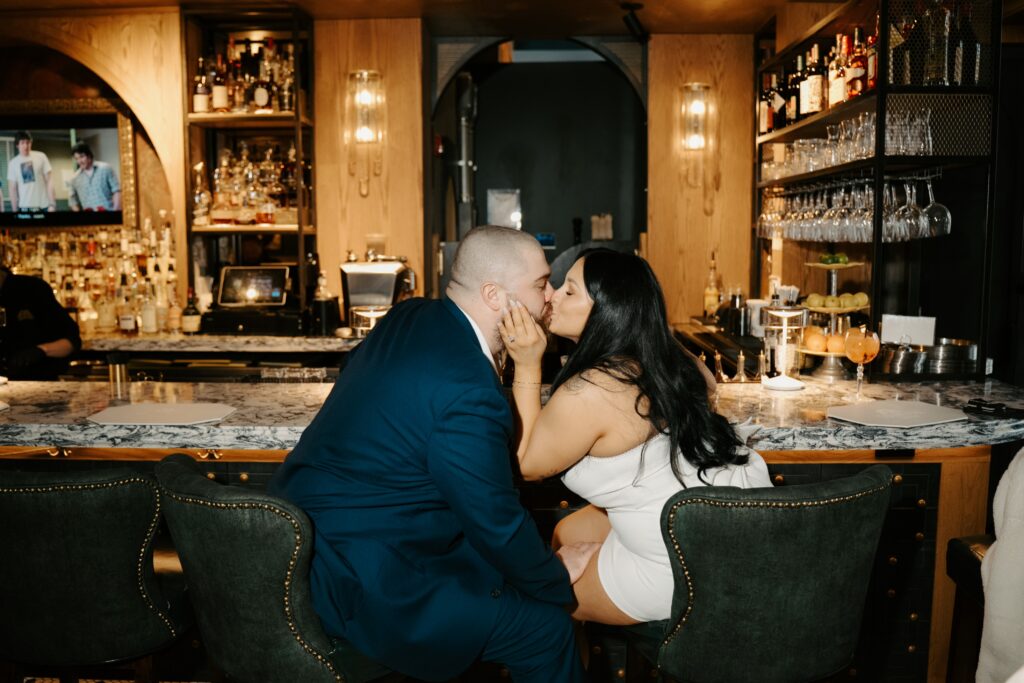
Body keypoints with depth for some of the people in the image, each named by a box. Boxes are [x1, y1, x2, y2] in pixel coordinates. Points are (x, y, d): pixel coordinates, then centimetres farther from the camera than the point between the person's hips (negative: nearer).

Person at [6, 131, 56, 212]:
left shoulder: (41, 157, 3)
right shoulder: (13, 163, 6)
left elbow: (49, 181, 1)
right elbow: (12, 188, 7)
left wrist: (52, 204, -7)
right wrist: (15, 210, 1)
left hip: (45, 205, -1)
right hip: (25, 206, 1)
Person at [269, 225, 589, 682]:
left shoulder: (410, 317, 2)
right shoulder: (469, 390, -26)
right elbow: (497, 526, -16)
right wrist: (559, 576, 0)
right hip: (354, 585, -10)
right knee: (545, 627, -4)